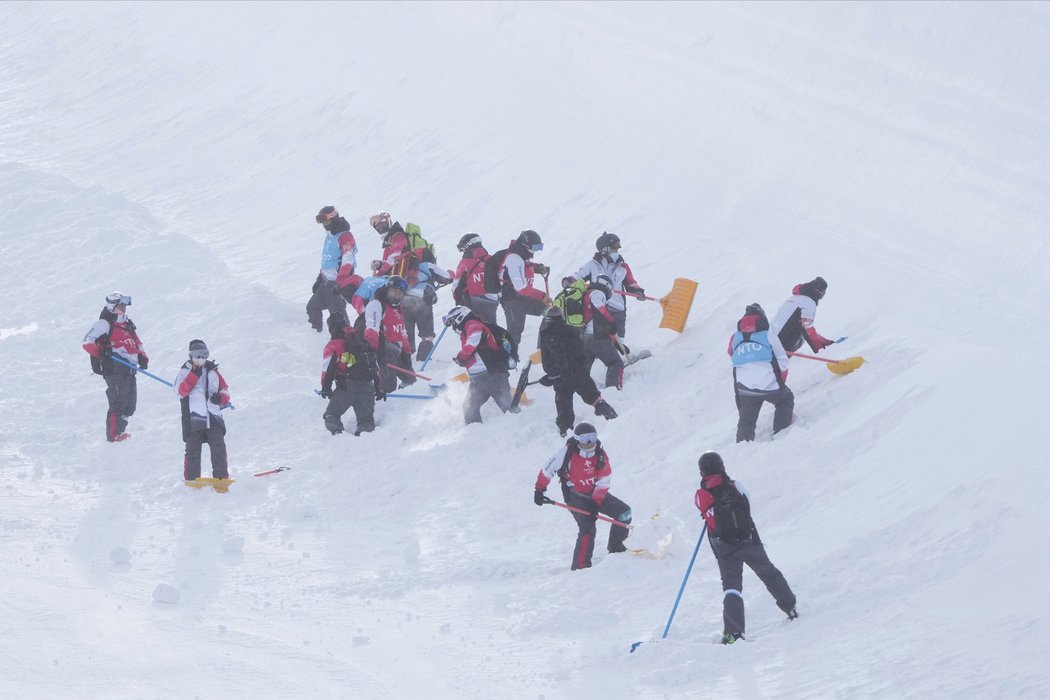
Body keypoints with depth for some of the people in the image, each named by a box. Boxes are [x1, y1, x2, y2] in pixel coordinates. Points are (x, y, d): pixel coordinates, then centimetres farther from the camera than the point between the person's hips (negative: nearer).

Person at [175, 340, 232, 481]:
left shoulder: (213, 371, 15)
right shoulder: (185, 372, 4)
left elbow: (225, 390, 19)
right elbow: (180, 391, -11)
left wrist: (221, 398, -5)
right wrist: (194, 374, -16)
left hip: (213, 418, 3)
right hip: (193, 419, -3)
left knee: (219, 448, -3)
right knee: (193, 450, -2)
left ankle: (222, 478, 0)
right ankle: (191, 480, 2)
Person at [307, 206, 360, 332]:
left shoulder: (345, 236, -16)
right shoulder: (330, 235, 15)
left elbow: (347, 262, -26)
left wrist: (339, 284, -33)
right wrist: (320, 278, 25)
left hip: (337, 283, -10)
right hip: (326, 281, 10)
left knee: (337, 314, -9)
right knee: (312, 307, 15)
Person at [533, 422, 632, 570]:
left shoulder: (600, 454, -12)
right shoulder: (567, 453, -21)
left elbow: (604, 480, -10)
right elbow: (548, 469, -9)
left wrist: (596, 503, -18)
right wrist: (539, 490, -2)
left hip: (596, 493, 5)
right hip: (576, 497, -5)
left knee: (624, 512, -3)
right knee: (587, 529, -21)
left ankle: (615, 547, 13)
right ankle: (580, 566, -17)